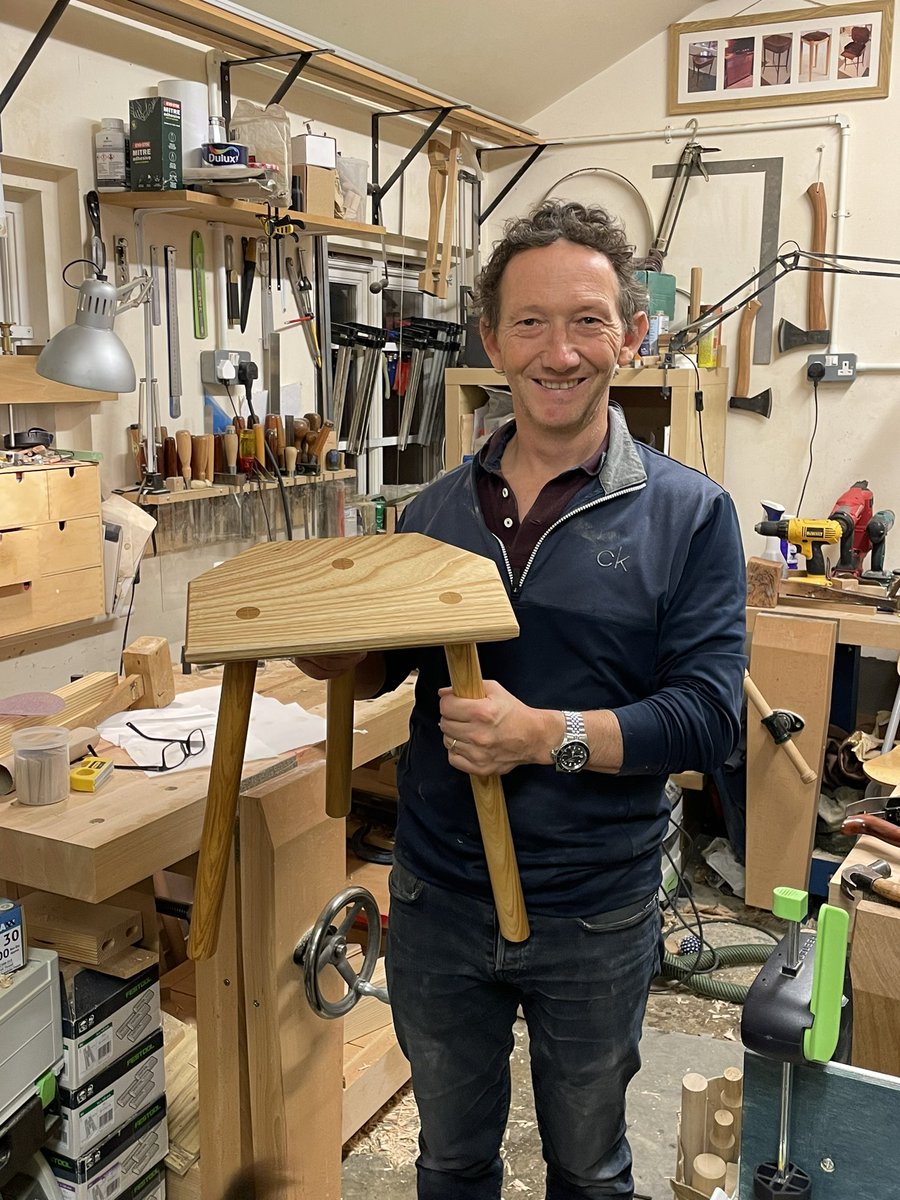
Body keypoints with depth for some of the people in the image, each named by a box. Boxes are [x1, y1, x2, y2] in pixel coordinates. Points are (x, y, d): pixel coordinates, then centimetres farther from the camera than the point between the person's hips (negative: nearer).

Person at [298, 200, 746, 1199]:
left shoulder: (688, 514, -11)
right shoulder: (436, 512, 0)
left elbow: (708, 718, -17)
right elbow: (383, 668, 9)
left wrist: (548, 735, -29)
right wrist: (326, 647, -12)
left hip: (597, 917, -2)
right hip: (436, 899, 3)